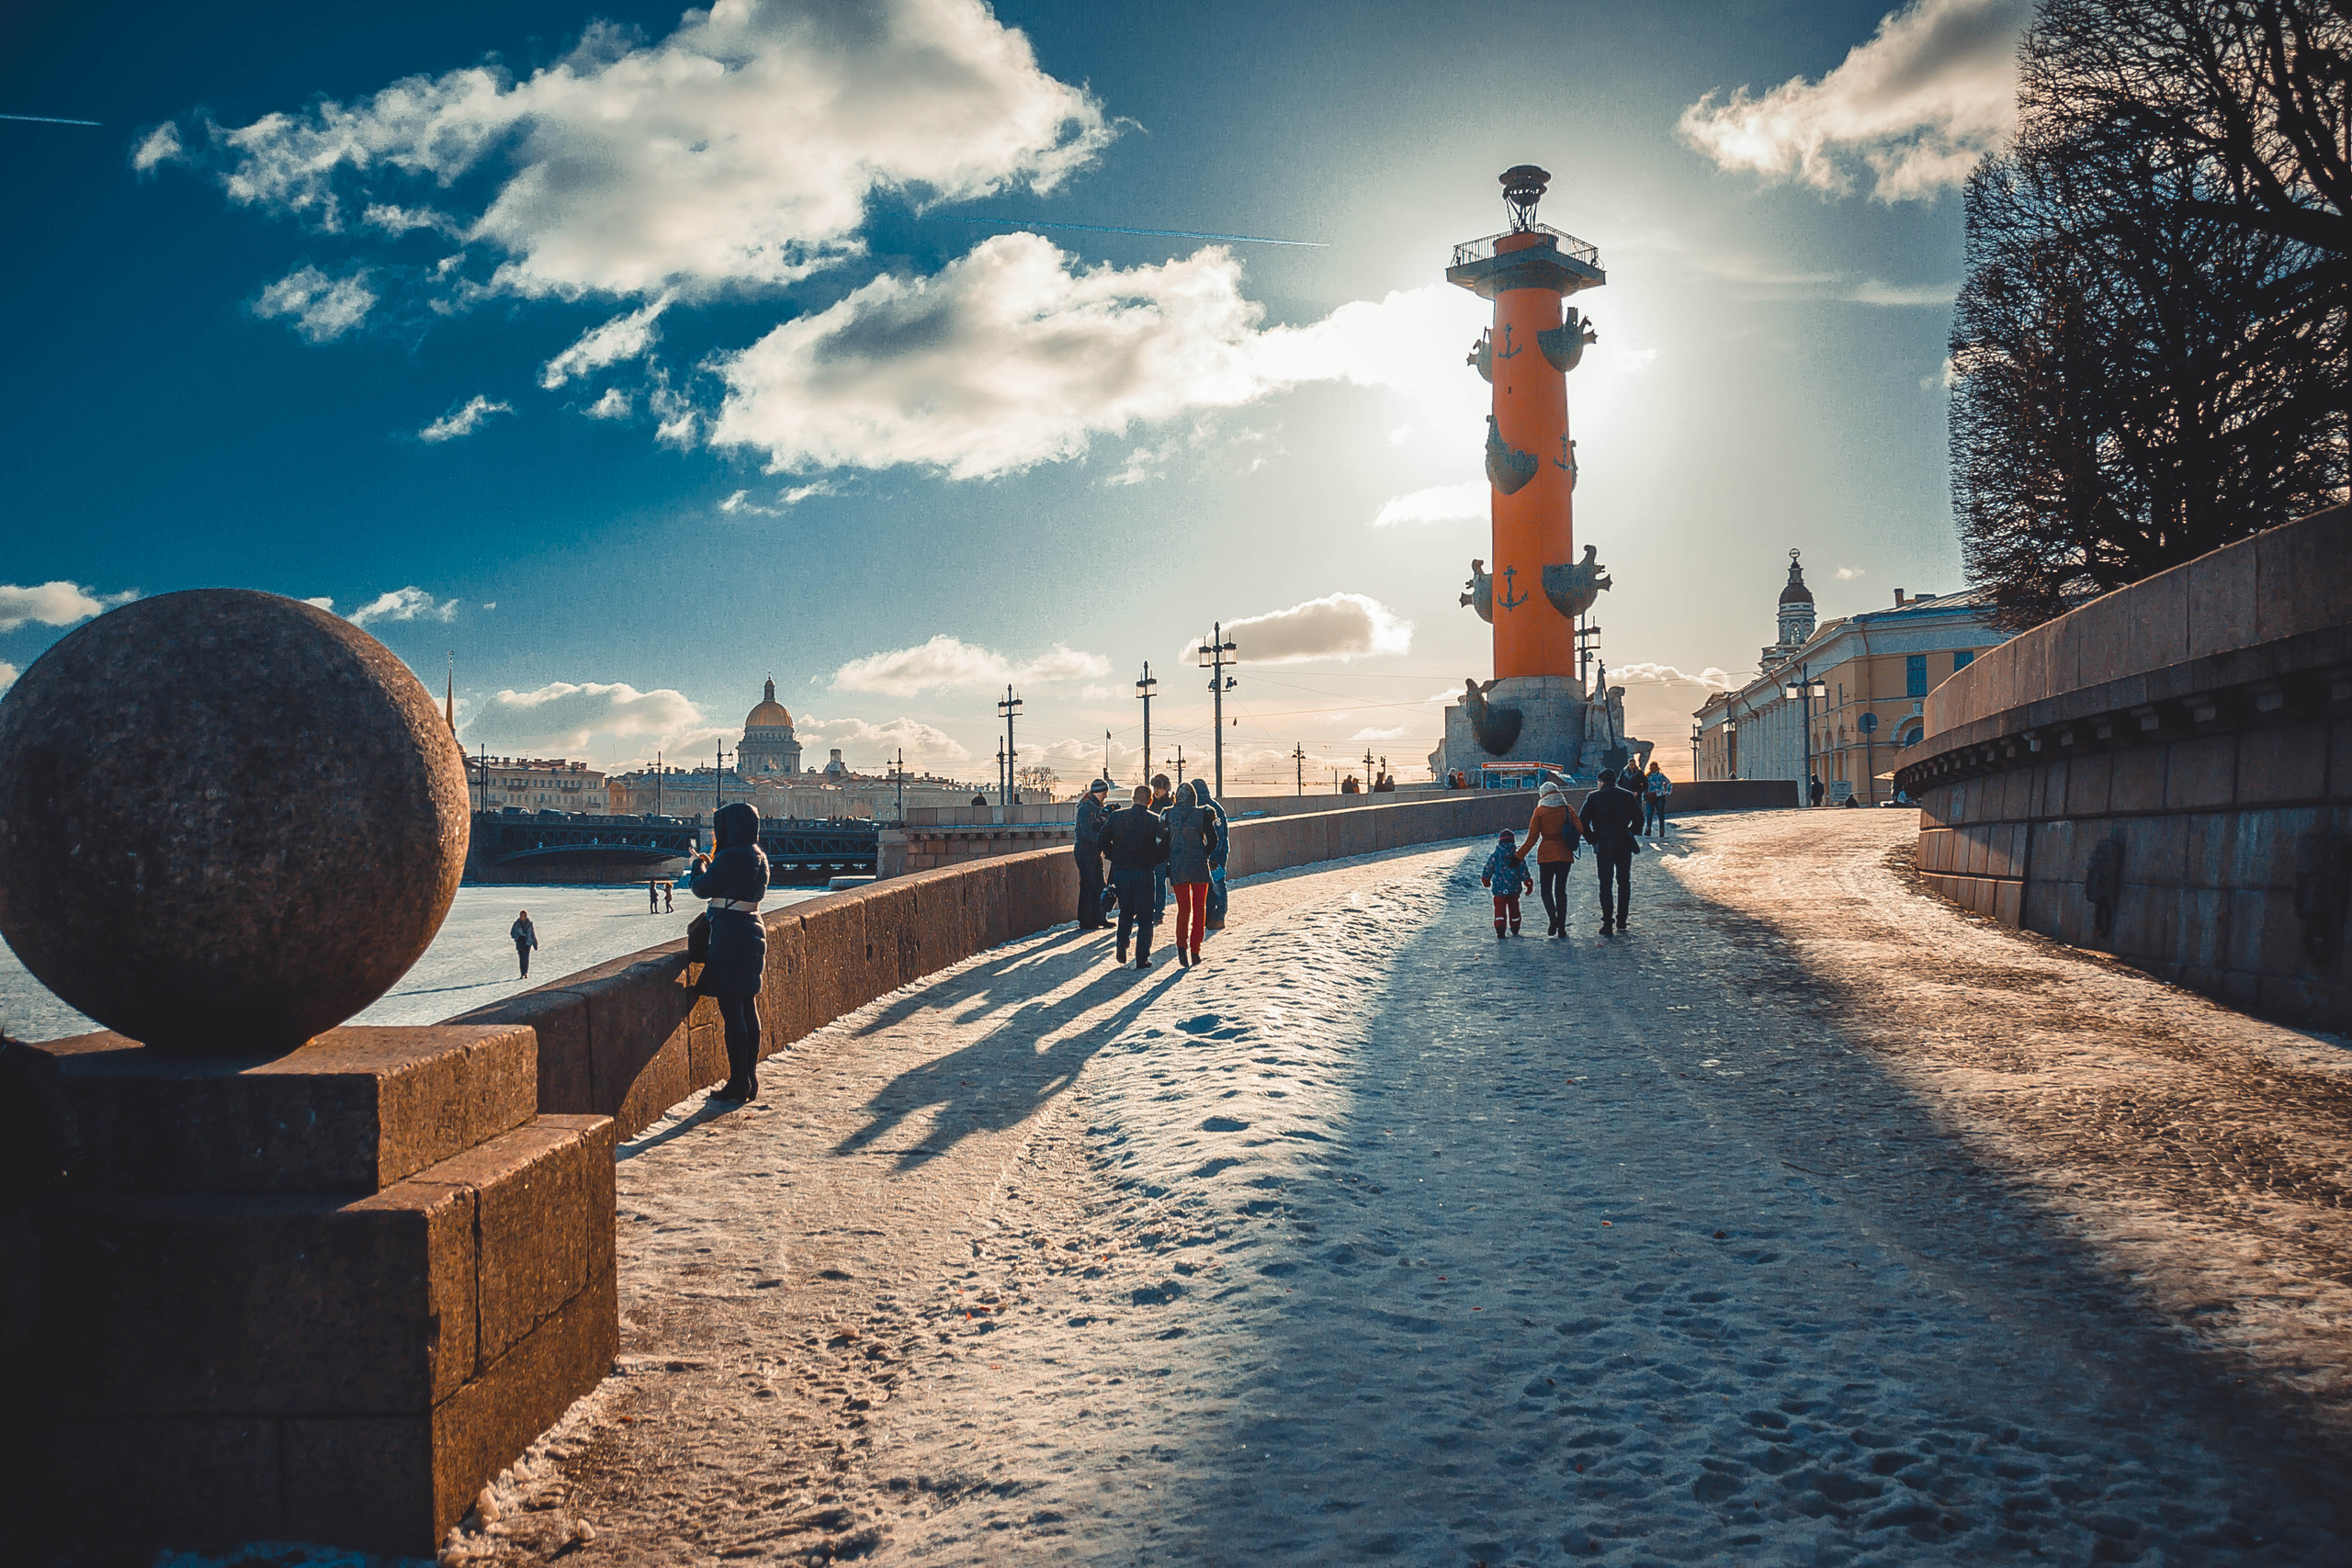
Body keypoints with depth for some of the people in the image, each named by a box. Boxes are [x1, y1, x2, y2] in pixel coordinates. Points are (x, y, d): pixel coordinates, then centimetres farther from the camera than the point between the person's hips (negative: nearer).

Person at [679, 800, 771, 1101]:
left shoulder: (731, 857, -17)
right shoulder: (757, 856, 11)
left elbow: (703, 889, -8)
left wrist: (698, 866, 11)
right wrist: (710, 864, 20)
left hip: (730, 937, -9)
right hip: (751, 929, 9)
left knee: (731, 1011, -4)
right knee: (748, 1009, 13)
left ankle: (738, 1083, -1)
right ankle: (751, 1080, 17)